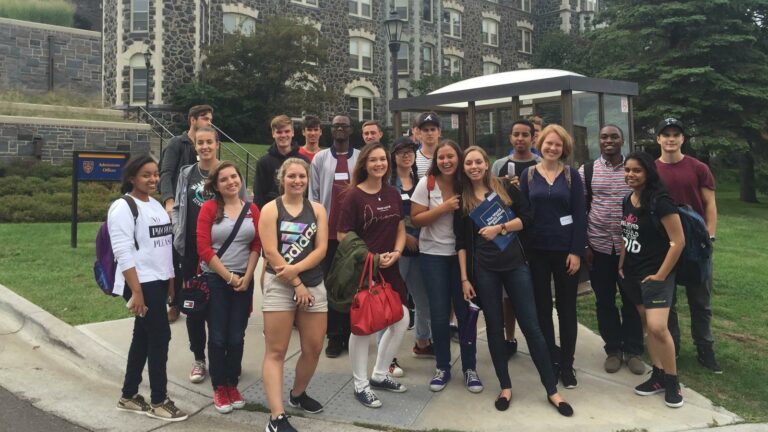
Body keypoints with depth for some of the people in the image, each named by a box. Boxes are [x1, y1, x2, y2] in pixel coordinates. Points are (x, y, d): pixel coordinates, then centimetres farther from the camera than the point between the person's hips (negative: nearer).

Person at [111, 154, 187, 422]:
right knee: (160, 336, -5)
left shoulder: (156, 205, 13)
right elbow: (123, 253, -19)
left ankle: (129, 396, 25)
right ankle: (158, 401, 8)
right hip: (141, 284, -8)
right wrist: (136, 292, -23)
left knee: (143, 337, 13)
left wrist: (170, 280, 15)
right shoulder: (123, 207, -12)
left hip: (158, 282, 8)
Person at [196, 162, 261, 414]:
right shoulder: (209, 208, -4)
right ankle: (219, 388, 17)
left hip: (244, 281, 3)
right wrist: (229, 277, -11)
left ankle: (232, 385, 23)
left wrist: (246, 277, -7)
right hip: (215, 280, -2)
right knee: (218, 337, 4)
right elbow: (203, 248, -10)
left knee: (237, 337, 8)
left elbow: (256, 246, 4)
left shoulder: (252, 209, 5)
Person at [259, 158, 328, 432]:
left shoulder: (317, 209, 9)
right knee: (275, 351, -4)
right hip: (279, 286, -4)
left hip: (314, 285, 4)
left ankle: (298, 394, 34)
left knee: (314, 348, 9)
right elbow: (270, 251, -10)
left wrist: (295, 268, -16)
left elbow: (321, 248, -1)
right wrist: (296, 283, -12)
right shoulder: (270, 209, -1)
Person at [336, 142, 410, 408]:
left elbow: (400, 229, 12)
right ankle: (361, 385, 19)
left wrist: (395, 253, -6)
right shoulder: (353, 196, -11)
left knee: (401, 319, 8)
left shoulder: (393, 194, 7)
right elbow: (342, 237, -12)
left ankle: (379, 375, 27)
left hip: (389, 268, 7)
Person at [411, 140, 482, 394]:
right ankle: (442, 367, 19)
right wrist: (443, 208, -17)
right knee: (439, 314, 2)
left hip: (461, 253, 2)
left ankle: (470, 368, 18)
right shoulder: (426, 184, -6)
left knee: (466, 311, 3)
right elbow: (415, 220, -9)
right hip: (433, 255, -1)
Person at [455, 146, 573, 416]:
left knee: (531, 326, 1)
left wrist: (499, 228, -14)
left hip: (515, 264, -1)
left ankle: (552, 391, 11)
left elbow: (527, 216, -1)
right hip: (483, 270, 1)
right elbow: (461, 242, 4)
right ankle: (505, 387, 22)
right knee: (494, 327, 8)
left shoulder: (505, 188, 3)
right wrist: (464, 278, -1)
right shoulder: (462, 199, 5)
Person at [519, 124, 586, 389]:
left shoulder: (571, 175, 1)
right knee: (542, 307, 8)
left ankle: (566, 364, 19)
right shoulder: (528, 174, 3)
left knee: (566, 307, 7)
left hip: (566, 249, -1)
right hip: (536, 250, 1)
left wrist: (576, 251, -10)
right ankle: (550, 361, 21)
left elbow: (579, 215, -3)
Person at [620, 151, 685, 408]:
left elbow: (678, 242, -17)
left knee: (657, 327, -14)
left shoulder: (660, 202, -17)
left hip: (655, 274, -7)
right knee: (646, 324, 12)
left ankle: (673, 381, 5)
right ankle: (658, 376, 22)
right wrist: (621, 265, 12)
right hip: (632, 274, 8)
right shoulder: (628, 201, 6)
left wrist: (660, 275, -17)